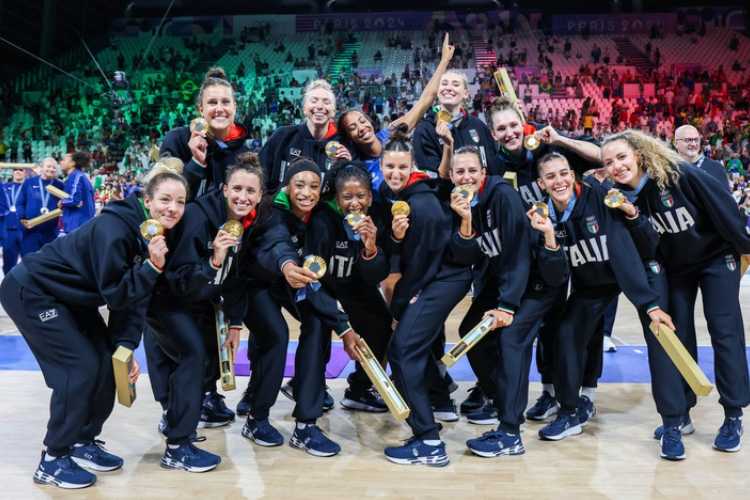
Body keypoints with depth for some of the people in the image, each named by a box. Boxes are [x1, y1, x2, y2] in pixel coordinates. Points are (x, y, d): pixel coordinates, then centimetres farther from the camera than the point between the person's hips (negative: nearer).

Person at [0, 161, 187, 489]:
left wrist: (126, 347, -12)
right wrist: (152, 266, -36)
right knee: (81, 367, -12)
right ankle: (53, 460, 4)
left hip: (71, 297, 8)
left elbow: (137, 297, -5)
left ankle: (82, 443, 22)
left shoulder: (157, 235, -6)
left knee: (107, 362, 4)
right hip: (31, 292, -8)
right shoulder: (114, 228, -30)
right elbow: (115, 294, -28)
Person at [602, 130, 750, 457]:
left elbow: (722, 205, -19)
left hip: (717, 258, -4)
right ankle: (681, 415, 16)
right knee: (678, 335, 5)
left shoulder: (678, 173, -27)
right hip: (675, 268, 4)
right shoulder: (623, 195, -15)